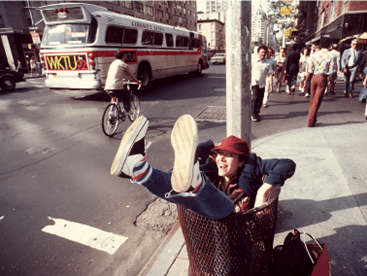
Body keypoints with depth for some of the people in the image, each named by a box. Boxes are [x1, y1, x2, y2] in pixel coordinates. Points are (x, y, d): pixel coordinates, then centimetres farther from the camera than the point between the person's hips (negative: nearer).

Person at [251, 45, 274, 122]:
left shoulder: (267, 64, 6)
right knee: (255, 97, -13)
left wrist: (271, 85, -7)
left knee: (260, 99, 6)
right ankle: (253, 114, -2)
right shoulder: (253, 60, -1)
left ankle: (257, 113, 22)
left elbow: (270, 74, 2)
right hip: (254, 83, -3)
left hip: (262, 84, 3)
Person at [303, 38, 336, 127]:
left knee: (312, 100, 16)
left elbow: (309, 71, 1)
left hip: (314, 77, 3)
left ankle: (313, 119, 27)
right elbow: (331, 72, -6)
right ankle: (310, 122, 4)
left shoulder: (315, 55, 3)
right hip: (323, 78, -3)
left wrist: (305, 82, 7)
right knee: (317, 101, 2)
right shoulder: (331, 56, -4)